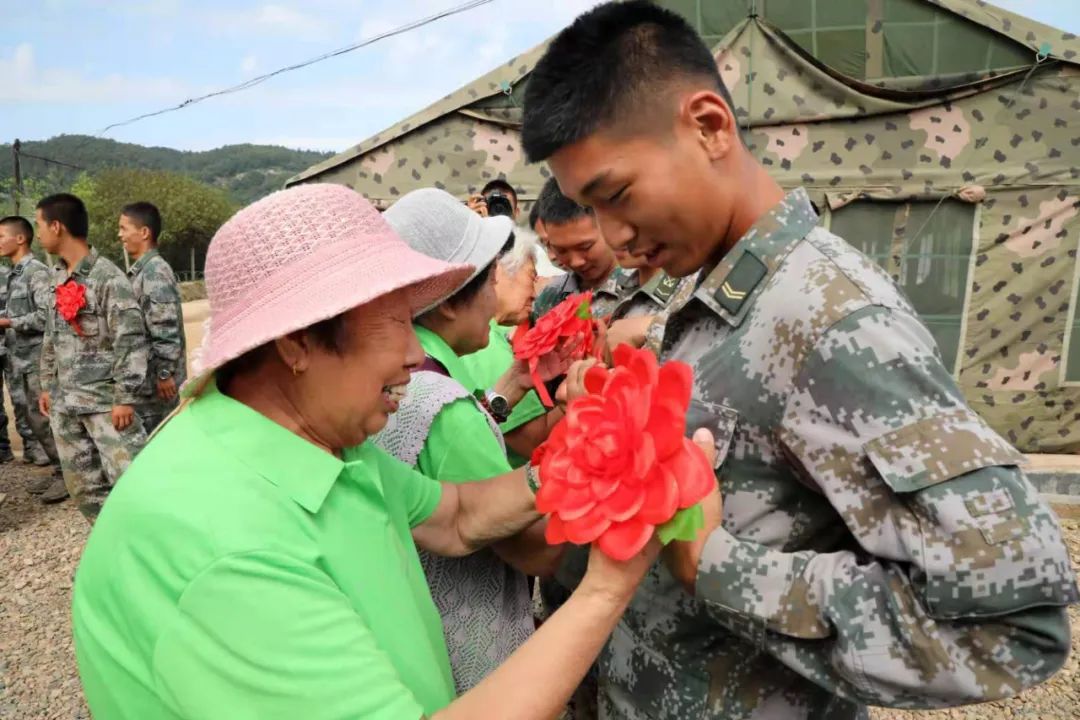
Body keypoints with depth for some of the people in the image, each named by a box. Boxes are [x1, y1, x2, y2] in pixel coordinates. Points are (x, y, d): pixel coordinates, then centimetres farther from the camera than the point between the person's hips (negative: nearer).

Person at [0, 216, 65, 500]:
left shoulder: (37, 271, -12)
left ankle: (69, 474, 5)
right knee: (34, 419, 12)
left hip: (38, 359, -9)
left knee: (44, 419, -5)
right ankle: (60, 471, 21)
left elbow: (46, 315, -20)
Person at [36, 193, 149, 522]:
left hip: (105, 400, -8)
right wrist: (48, 386, 19)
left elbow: (131, 339, -16)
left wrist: (125, 397, -17)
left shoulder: (107, 277, -13)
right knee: (82, 482, 13)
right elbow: (51, 338, 20)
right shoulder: (58, 276, 11)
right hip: (65, 402, 8)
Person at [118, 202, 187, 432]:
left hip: (154, 378, -9)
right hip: (144, 376, 9)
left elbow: (166, 329, -22)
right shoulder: (141, 270, 13)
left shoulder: (155, 272, -17)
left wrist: (164, 374, -21)